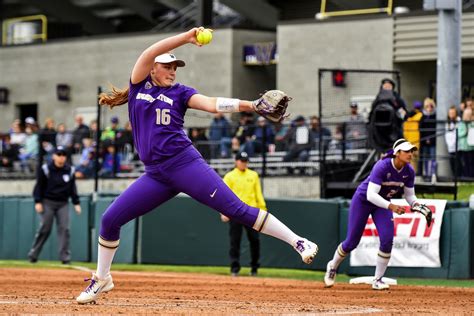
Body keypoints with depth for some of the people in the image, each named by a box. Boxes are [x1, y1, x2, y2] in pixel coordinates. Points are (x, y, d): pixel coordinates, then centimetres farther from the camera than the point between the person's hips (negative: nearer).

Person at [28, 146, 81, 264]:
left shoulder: (70, 170, 7)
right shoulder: (45, 169, -4)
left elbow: (73, 188, 12)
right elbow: (39, 186, -3)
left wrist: (76, 203, 5)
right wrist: (38, 202, -11)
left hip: (63, 204, 3)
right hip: (48, 202, -3)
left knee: (64, 229, -7)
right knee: (44, 229, -5)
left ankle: (65, 257, -7)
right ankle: (33, 254, 7)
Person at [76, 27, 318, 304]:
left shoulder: (180, 93, 9)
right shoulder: (139, 86, 13)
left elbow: (212, 104, -7)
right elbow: (149, 53, -2)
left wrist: (249, 105, -24)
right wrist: (186, 38, -14)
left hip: (185, 164, -3)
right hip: (156, 175, 3)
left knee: (236, 209, -12)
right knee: (110, 219, -1)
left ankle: (299, 242, -13)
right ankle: (102, 279, 19)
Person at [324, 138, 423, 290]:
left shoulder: (409, 171, -14)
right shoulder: (382, 166, -33)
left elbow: (409, 195, 0)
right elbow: (371, 195, -37)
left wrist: (416, 205, -22)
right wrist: (390, 206, -48)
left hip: (382, 204, 5)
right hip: (362, 200, -5)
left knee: (387, 239, -15)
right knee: (351, 242, 3)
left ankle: (378, 280, -1)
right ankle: (333, 267, 33)